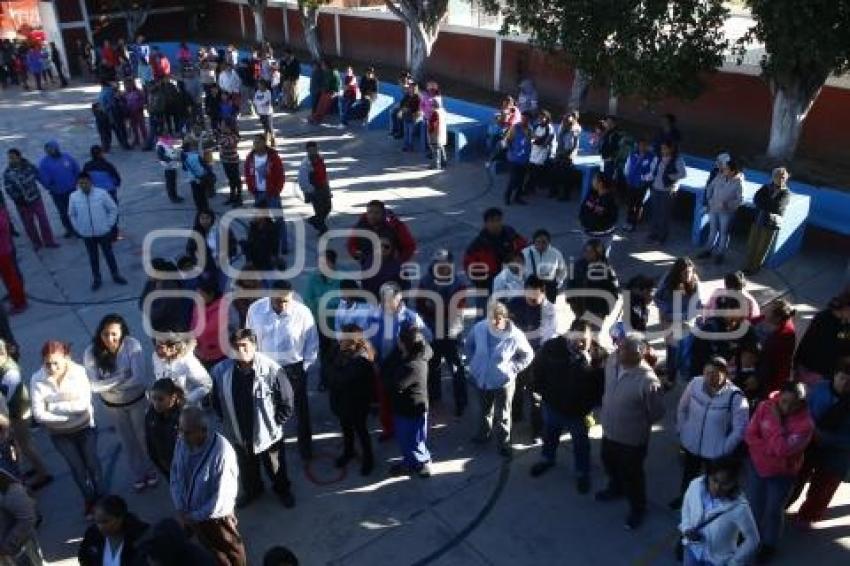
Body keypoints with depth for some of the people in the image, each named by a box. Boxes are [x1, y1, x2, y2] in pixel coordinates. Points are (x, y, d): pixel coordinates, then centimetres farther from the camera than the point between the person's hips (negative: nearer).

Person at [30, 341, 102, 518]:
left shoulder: (79, 372, -22)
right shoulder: (37, 380, -19)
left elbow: (84, 403, -24)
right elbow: (39, 414, -19)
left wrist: (54, 406, -23)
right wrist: (68, 415, -23)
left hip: (85, 427, -1)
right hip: (59, 434, 1)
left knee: (92, 463, 16)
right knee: (77, 467, 16)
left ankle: (101, 498, 40)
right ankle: (90, 501, 40)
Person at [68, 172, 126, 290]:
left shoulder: (101, 193, -13)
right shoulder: (73, 197, -8)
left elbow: (113, 208, -3)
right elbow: (71, 215, 7)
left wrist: (109, 224, -5)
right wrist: (78, 228, 2)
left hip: (103, 232, -1)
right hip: (86, 234, 1)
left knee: (109, 254, 14)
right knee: (93, 257, 15)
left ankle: (116, 275, 30)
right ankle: (96, 279, 29)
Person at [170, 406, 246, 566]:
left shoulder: (221, 451, -35)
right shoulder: (182, 443, -15)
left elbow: (221, 498, -28)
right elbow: (175, 476, -2)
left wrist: (196, 516, -17)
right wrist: (181, 510, -9)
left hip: (216, 518, -5)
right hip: (191, 515, 5)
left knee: (231, 553, 23)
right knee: (213, 551, 31)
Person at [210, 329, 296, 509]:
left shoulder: (271, 369, -27)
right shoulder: (221, 371, -18)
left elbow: (287, 403, -16)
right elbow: (216, 401, 0)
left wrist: (274, 424, -11)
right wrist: (228, 422, 1)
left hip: (268, 433, -2)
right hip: (238, 434, 3)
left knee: (276, 468, 24)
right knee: (247, 469, 29)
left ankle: (283, 490, 54)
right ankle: (251, 491, 59)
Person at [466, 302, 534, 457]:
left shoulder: (515, 336, -24)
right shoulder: (479, 328, -17)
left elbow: (528, 355, -6)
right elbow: (469, 344, 6)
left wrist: (513, 368, -10)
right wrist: (474, 361, 2)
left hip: (503, 381, -3)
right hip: (480, 378, 3)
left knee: (502, 415, 11)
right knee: (484, 410, 26)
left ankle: (504, 443, 32)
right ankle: (483, 434, 51)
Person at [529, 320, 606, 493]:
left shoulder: (597, 354, -23)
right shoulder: (552, 347, -19)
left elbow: (602, 382, -19)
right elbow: (536, 369, -5)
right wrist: (543, 391, -4)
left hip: (578, 410, -2)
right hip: (552, 405, 3)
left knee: (581, 443, 17)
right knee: (549, 435, 28)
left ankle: (582, 473, 41)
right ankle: (547, 459, 55)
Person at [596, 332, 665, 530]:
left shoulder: (648, 381, -34)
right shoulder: (612, 362, -14)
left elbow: (657, 412, -19)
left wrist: (638, 424, -6)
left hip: (632, 438, -6)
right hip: (609, 431, 7)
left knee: (632, 475, 16)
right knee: (609, 464, 30)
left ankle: (638, 508, 43)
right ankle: (616, 488, 60)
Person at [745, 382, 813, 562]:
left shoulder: (805, 424, -25)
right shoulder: (765, 406, -15)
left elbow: (782, 449, -32)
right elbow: (750, 435, -13)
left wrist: (776, 421, -29)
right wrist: (772, 449, -24)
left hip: (782, 474, -3)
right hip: (757, 466, 3)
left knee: (773, 510, 16)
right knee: (753, 505, 21)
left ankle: (769, 544, 41)